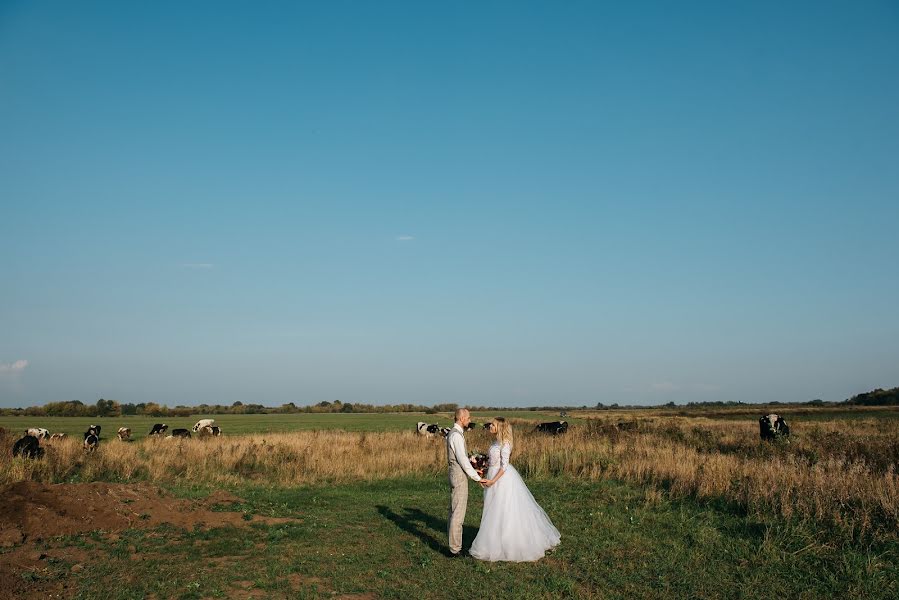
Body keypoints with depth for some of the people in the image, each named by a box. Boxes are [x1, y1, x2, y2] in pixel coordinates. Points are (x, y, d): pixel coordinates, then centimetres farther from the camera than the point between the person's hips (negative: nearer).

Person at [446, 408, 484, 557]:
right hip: (459, 477, -10)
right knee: (458, 513, -6)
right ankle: (455, 549, -2)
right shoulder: (456, 435, -19)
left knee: (454, 511, 14)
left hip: (456, 475, 10)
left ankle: (454, 546, 21)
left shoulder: (454, 433, 13)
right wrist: (477, 478, -14)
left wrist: (473, 472, 17)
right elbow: (463, 460, -20)